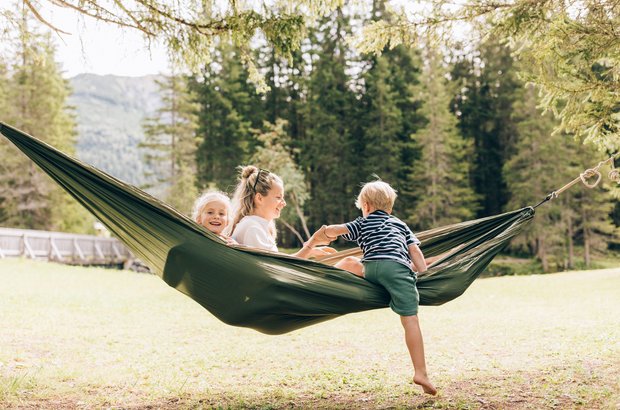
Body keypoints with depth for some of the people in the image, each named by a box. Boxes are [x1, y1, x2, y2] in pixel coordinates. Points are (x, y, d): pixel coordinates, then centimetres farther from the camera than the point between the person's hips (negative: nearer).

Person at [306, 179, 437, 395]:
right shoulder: (401, 224, 35)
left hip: (371, 268, 0)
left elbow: (329, 231, 20)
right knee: (410, 320, -5)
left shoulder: (362, 224, 29)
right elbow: (415, 251, 22)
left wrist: (310, 244, 36)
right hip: (398, 268, 1)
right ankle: (421, 373, -11)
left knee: (350, 263, 33)